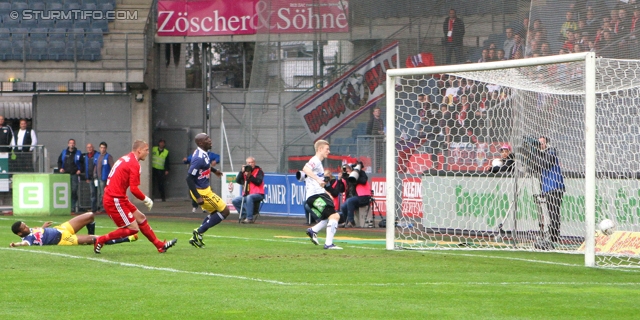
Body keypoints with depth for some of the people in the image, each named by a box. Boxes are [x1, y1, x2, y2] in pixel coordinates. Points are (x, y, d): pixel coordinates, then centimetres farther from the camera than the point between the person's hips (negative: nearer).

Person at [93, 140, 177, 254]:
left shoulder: (124, 159, 14)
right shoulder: (134, 164, -14)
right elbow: (134, 189, -20)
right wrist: (146, 199, -4)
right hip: (115, 201, -10)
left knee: (141, 218, 16)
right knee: (133, 228, -8)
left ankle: (160, 245, 24)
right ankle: (100, 240, -4)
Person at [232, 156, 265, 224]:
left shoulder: (258, 171, 1)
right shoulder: (245, 171, 15)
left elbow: (258, 182, -14)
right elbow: (237, 181, 5)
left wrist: (250, 176, -18)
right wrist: (242, 172, -7)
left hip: (258, 194, -7)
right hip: (246, 195, 7)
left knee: (249, 197, -38)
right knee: (235, 201, -8)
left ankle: (249, 218, -37)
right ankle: (245, 215, -11)